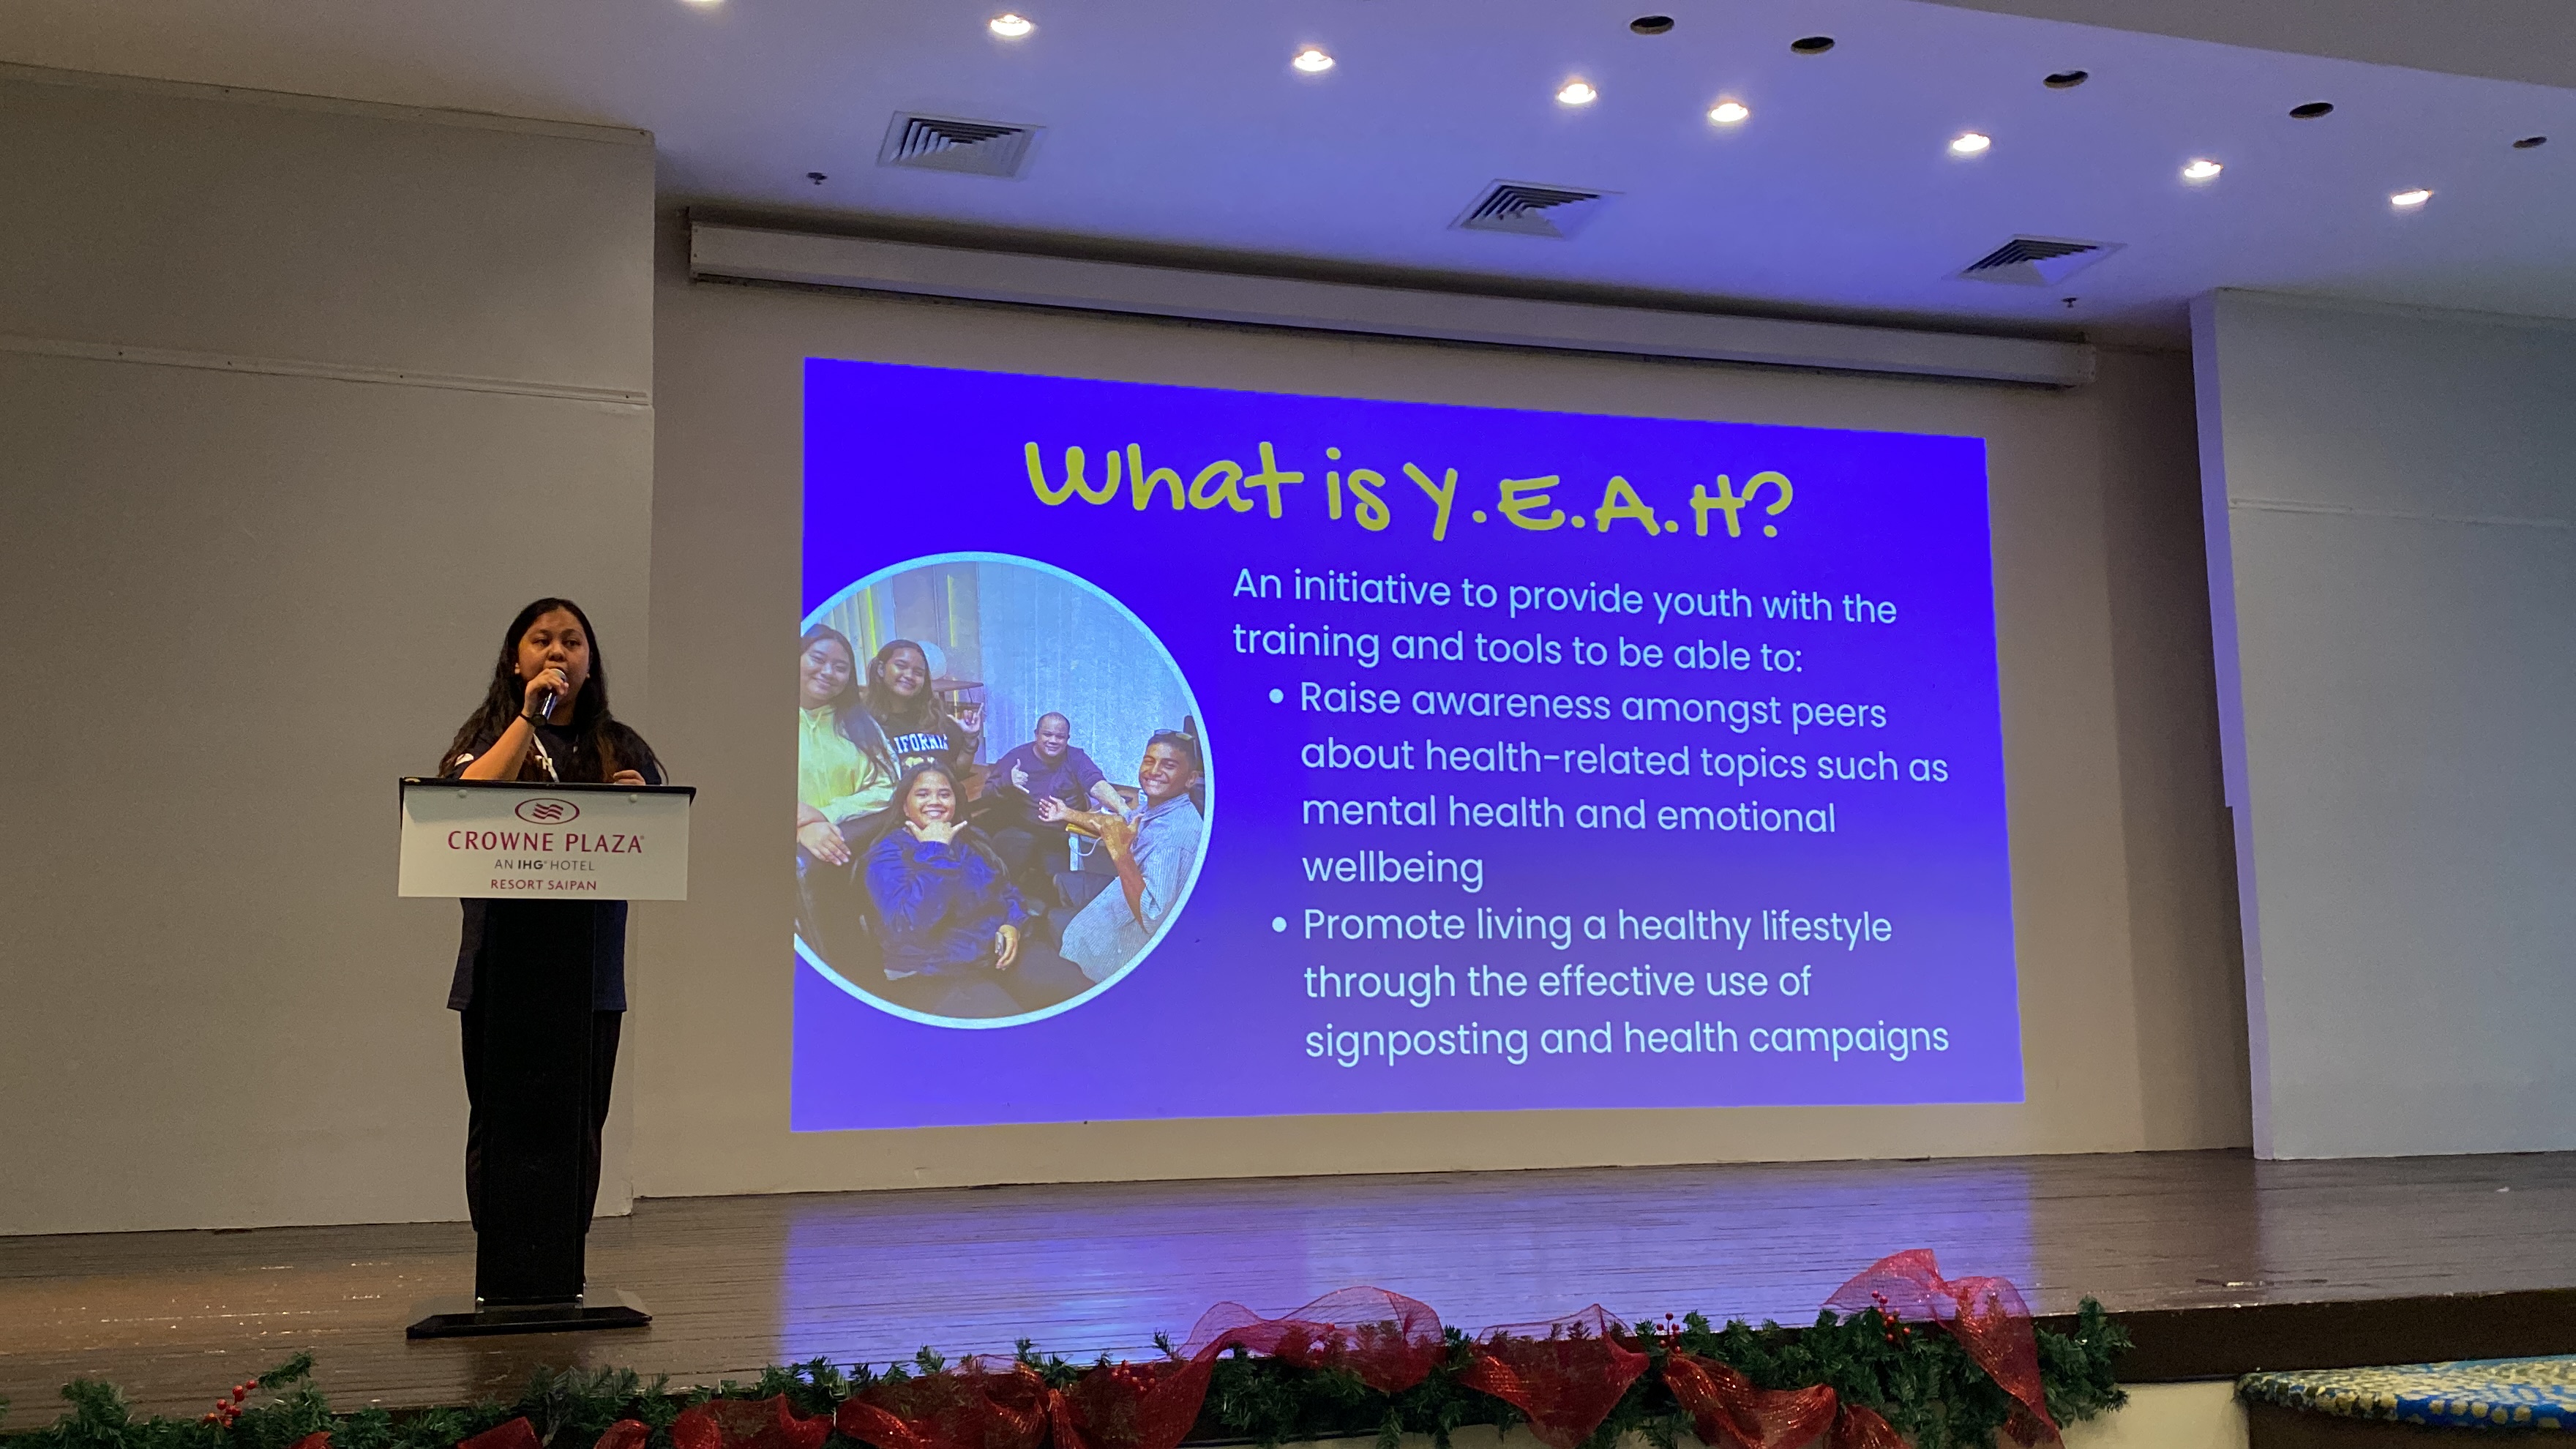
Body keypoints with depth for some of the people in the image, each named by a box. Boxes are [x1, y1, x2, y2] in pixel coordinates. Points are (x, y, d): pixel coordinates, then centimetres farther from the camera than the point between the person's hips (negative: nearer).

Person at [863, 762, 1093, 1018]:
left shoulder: (971, 839, 14)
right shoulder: (888, 855, -6)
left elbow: (1006, 890, 23)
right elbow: (909, 925, -22)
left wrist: (1013, 925, -1)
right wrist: (934, 850, -18)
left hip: (999, 956, 7)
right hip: (934, 976, -6)